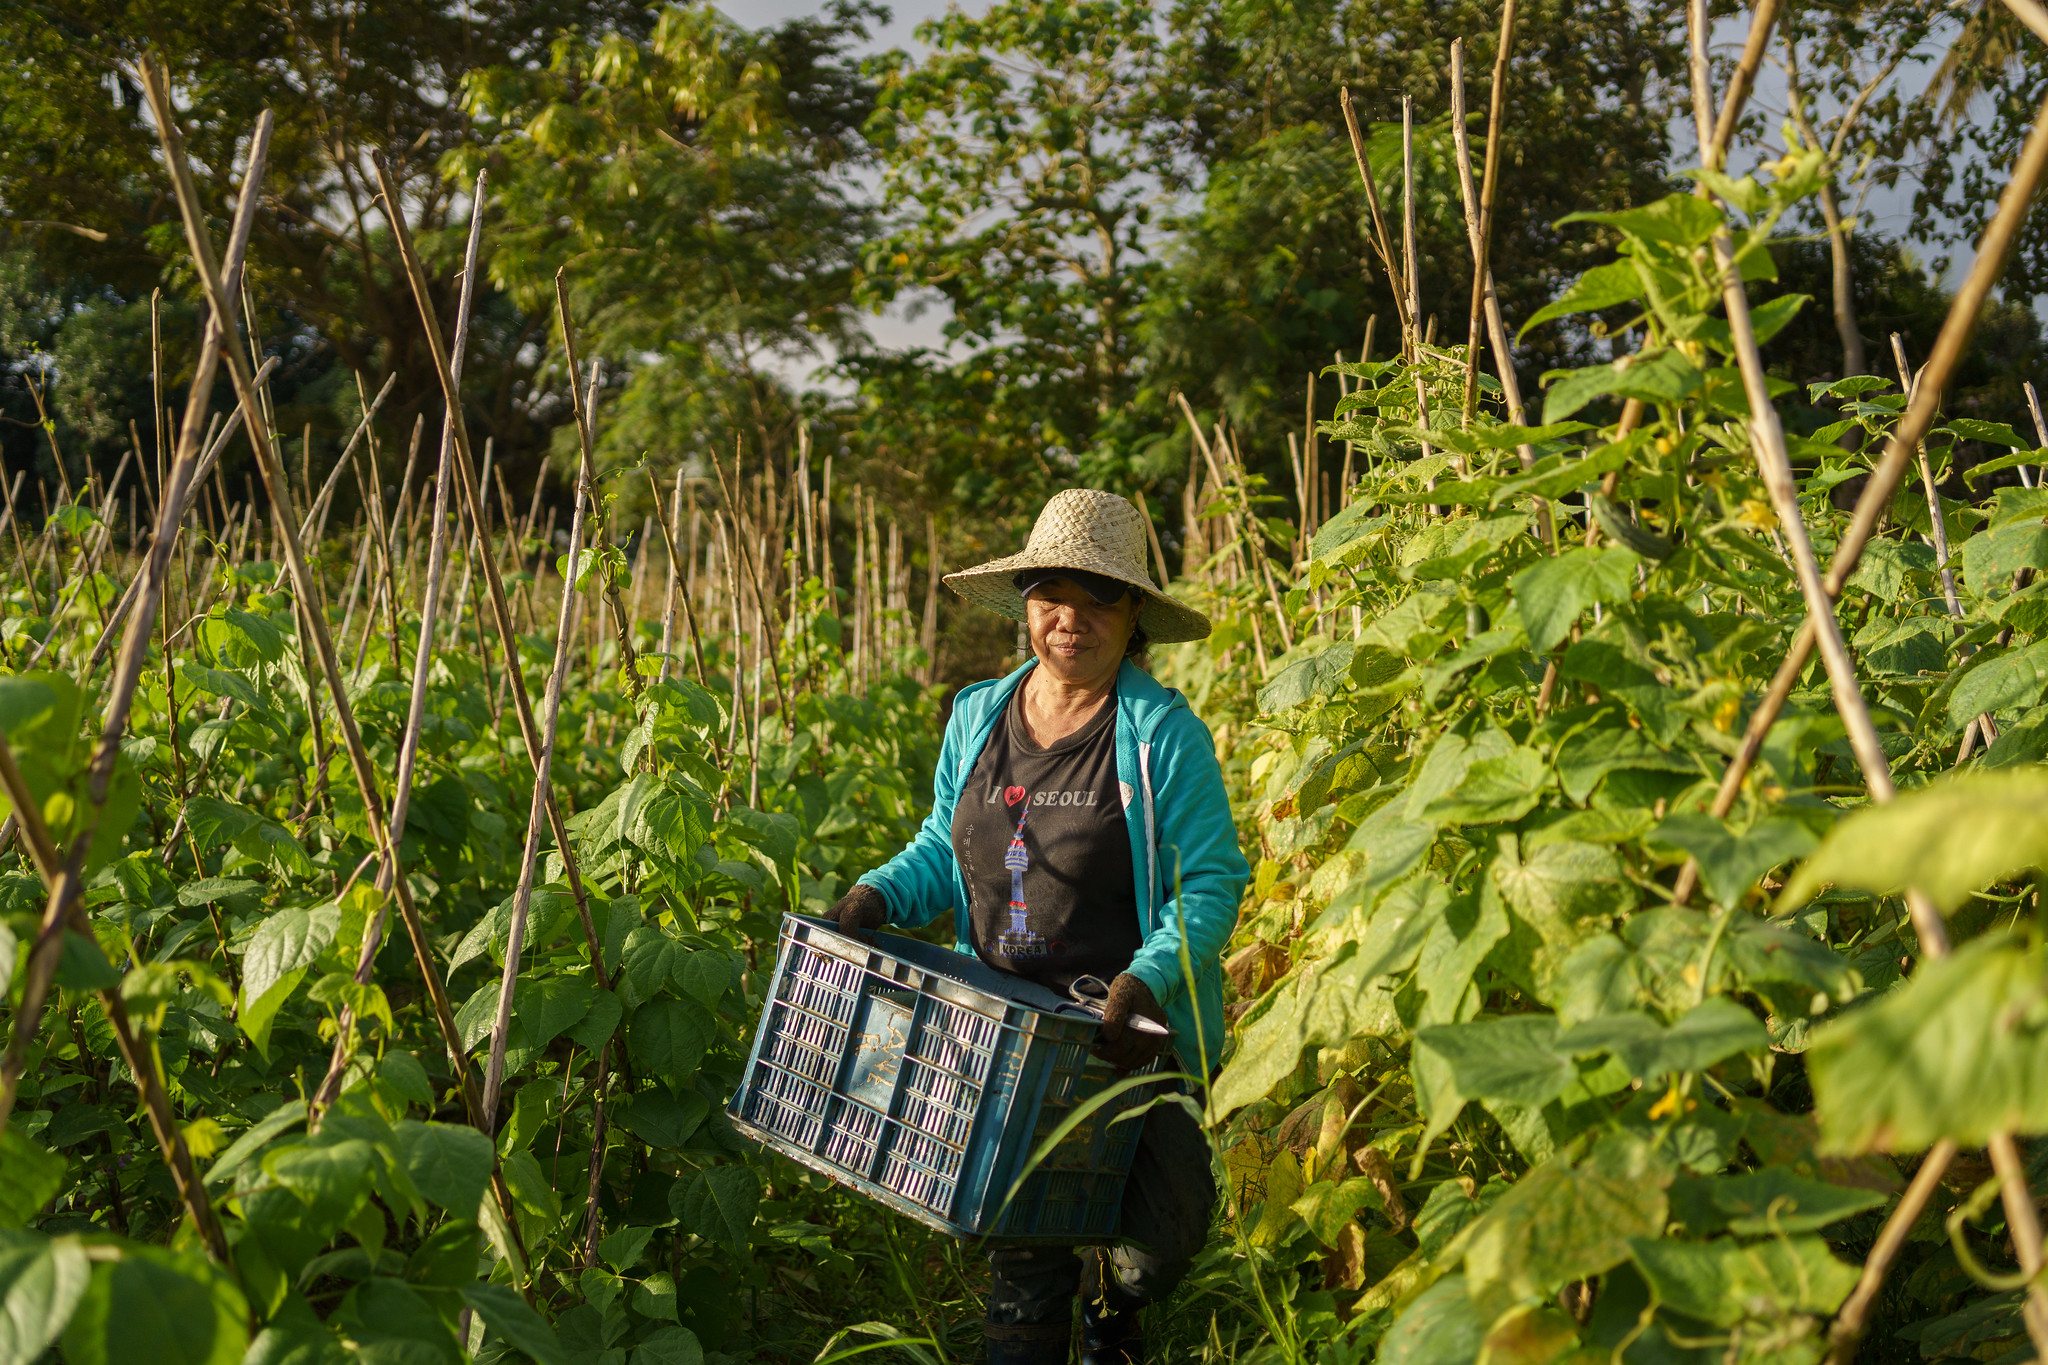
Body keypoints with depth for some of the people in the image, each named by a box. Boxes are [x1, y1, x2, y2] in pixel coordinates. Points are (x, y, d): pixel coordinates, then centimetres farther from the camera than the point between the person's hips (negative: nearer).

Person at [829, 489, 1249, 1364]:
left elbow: (1210, 883, -9)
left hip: (1132, 1032, -3)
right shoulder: (977, 717, 8)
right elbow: (944, 849, 20)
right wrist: (879, 895, 1)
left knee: (1162, 1231, -9)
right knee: (1021, 1236, 7)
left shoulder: (1164, 733, -7)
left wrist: (1150, 978, -24)